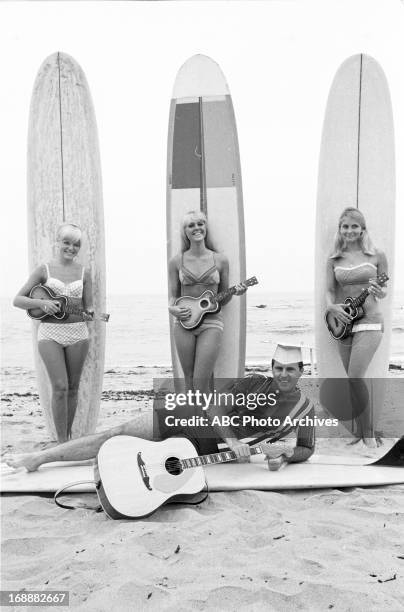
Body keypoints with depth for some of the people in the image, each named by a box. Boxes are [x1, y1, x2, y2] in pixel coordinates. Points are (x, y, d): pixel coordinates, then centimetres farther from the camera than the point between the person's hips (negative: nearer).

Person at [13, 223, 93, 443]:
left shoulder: (84, 272, 6)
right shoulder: (44, 269, 0)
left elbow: (89, 307, 7)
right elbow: (17, 300, -1)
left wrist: (91, 314, -16)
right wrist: (41, 303, -17)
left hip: (77, 332, 2)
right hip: (50, 333, -2)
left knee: (72, 387, 9)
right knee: (60, 387, -9)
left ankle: (68, 438, 24)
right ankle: (62, 443, -1)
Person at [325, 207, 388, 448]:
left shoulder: (377, 256, 0)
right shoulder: (334, 259, 7)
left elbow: (384, 291, 6)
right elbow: (330, 291, 8)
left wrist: (380, 292, -17)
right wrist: (331, 306, -13)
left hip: (369, 322, -4)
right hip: (344, 323, 4)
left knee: (355, 380, -14)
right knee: (354, 381, 9)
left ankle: (369, 436, 2)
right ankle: (362, 434, 20)